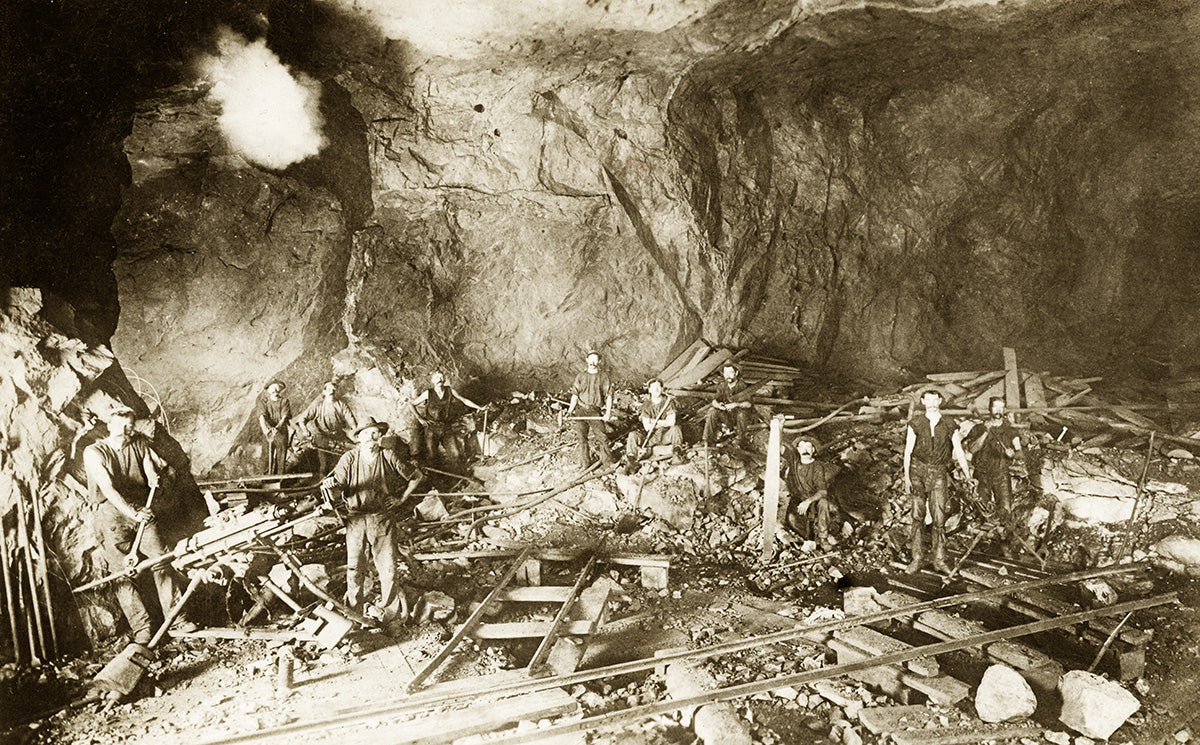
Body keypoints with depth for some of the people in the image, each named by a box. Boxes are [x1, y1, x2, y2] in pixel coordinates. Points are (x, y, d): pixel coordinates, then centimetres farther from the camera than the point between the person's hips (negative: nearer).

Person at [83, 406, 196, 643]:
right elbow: (108, 489, -16)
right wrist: (133, 514, -25)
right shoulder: (94, 453, -5)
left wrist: (154, 478, -12)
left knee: (161, 563, -5)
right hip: (113, 514, -3)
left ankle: (176, 618, 0)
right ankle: (141, 627, 0)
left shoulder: (140, 444, 9)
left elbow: (151, 466, 13)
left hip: (143, 511, 3)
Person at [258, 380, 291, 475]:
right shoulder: (264, 402, 4)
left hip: (281, 433, 0)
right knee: (268, 457, -1)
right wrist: (265, 428, -33)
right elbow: (262, 416, -13)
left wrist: (277, 427, -30)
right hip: (268, 433, 0)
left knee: (281, 456, 0)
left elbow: (284, 417, -11)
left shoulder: (284, 402, 3)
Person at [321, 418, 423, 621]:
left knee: (387, 566, 3)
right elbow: (339, 485, -11)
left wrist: (402, 498, 4)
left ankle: (389, 610, 19)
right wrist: (329, 486, -33)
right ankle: (355, 610, 22)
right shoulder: (349, 458, -4)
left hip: (382, 518, 0)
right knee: (354, 567, 5)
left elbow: (417, 475, 8)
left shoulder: (388, 457, -3)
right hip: (355, 519, 0)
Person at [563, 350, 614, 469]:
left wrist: (608, 412, -7)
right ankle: (585, 463, 11)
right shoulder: (580, 377, 11)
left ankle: (607, 461, 5)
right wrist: (569, 411, 3)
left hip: (595, 411, -2)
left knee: (601, 436, -10)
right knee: (581, 437, 0)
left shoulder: (604, 376, 5)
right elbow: (575, 395, 12)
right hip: (580, 410, 2)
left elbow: (609, 396, 3)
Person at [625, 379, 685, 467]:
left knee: (675, 428, -32)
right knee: (633, 435, -24)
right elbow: (647, 427, -11)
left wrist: (655, 422, -13)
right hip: (651, 436, 1)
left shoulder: (668, 401, -5)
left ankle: (676, 454, -47)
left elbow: (672, 422, -14)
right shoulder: (646, 405, -4)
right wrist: (664, 423, -14)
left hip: (666, 436, -1)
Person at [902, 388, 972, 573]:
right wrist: (906, 476, -8)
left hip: (938, 474, 0)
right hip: (918, 471, 0)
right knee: (918, 516, 4)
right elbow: (908, 451, -1)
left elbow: (959, 453, 2)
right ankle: (917, 557, 13)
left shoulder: (950, 425, 1)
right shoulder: (915, 424, -1)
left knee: (939, 517, -3)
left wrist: (969, 478, -2)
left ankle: (940, 559, 5)